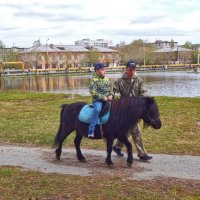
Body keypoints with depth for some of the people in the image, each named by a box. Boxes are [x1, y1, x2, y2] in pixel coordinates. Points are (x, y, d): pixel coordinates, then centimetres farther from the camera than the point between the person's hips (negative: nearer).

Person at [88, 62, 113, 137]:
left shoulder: (106, 79, 13)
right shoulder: (94, 80, -7)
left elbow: (111, 88, 17)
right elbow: (93, 92, -15)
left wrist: (111, 95, -3)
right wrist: (102, 97, -18)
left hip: (107, 99, 7)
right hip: (97, 100, -7)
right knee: (97, 109, -32)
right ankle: (91, 130, -31)